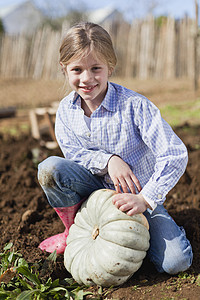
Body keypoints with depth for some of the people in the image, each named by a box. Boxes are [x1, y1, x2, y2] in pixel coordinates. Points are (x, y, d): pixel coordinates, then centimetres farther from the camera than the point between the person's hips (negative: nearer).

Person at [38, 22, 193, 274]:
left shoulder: (134, 105, -23)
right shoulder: (65, 110, -7)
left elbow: (175, 154, -26)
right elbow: (74, 153, -6)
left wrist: (145, 199, -34)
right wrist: (108, 160, -26)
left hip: (138, 195, -2)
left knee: (176, 263, -21)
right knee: (49, 168, -26)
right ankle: (73, 230, 1)